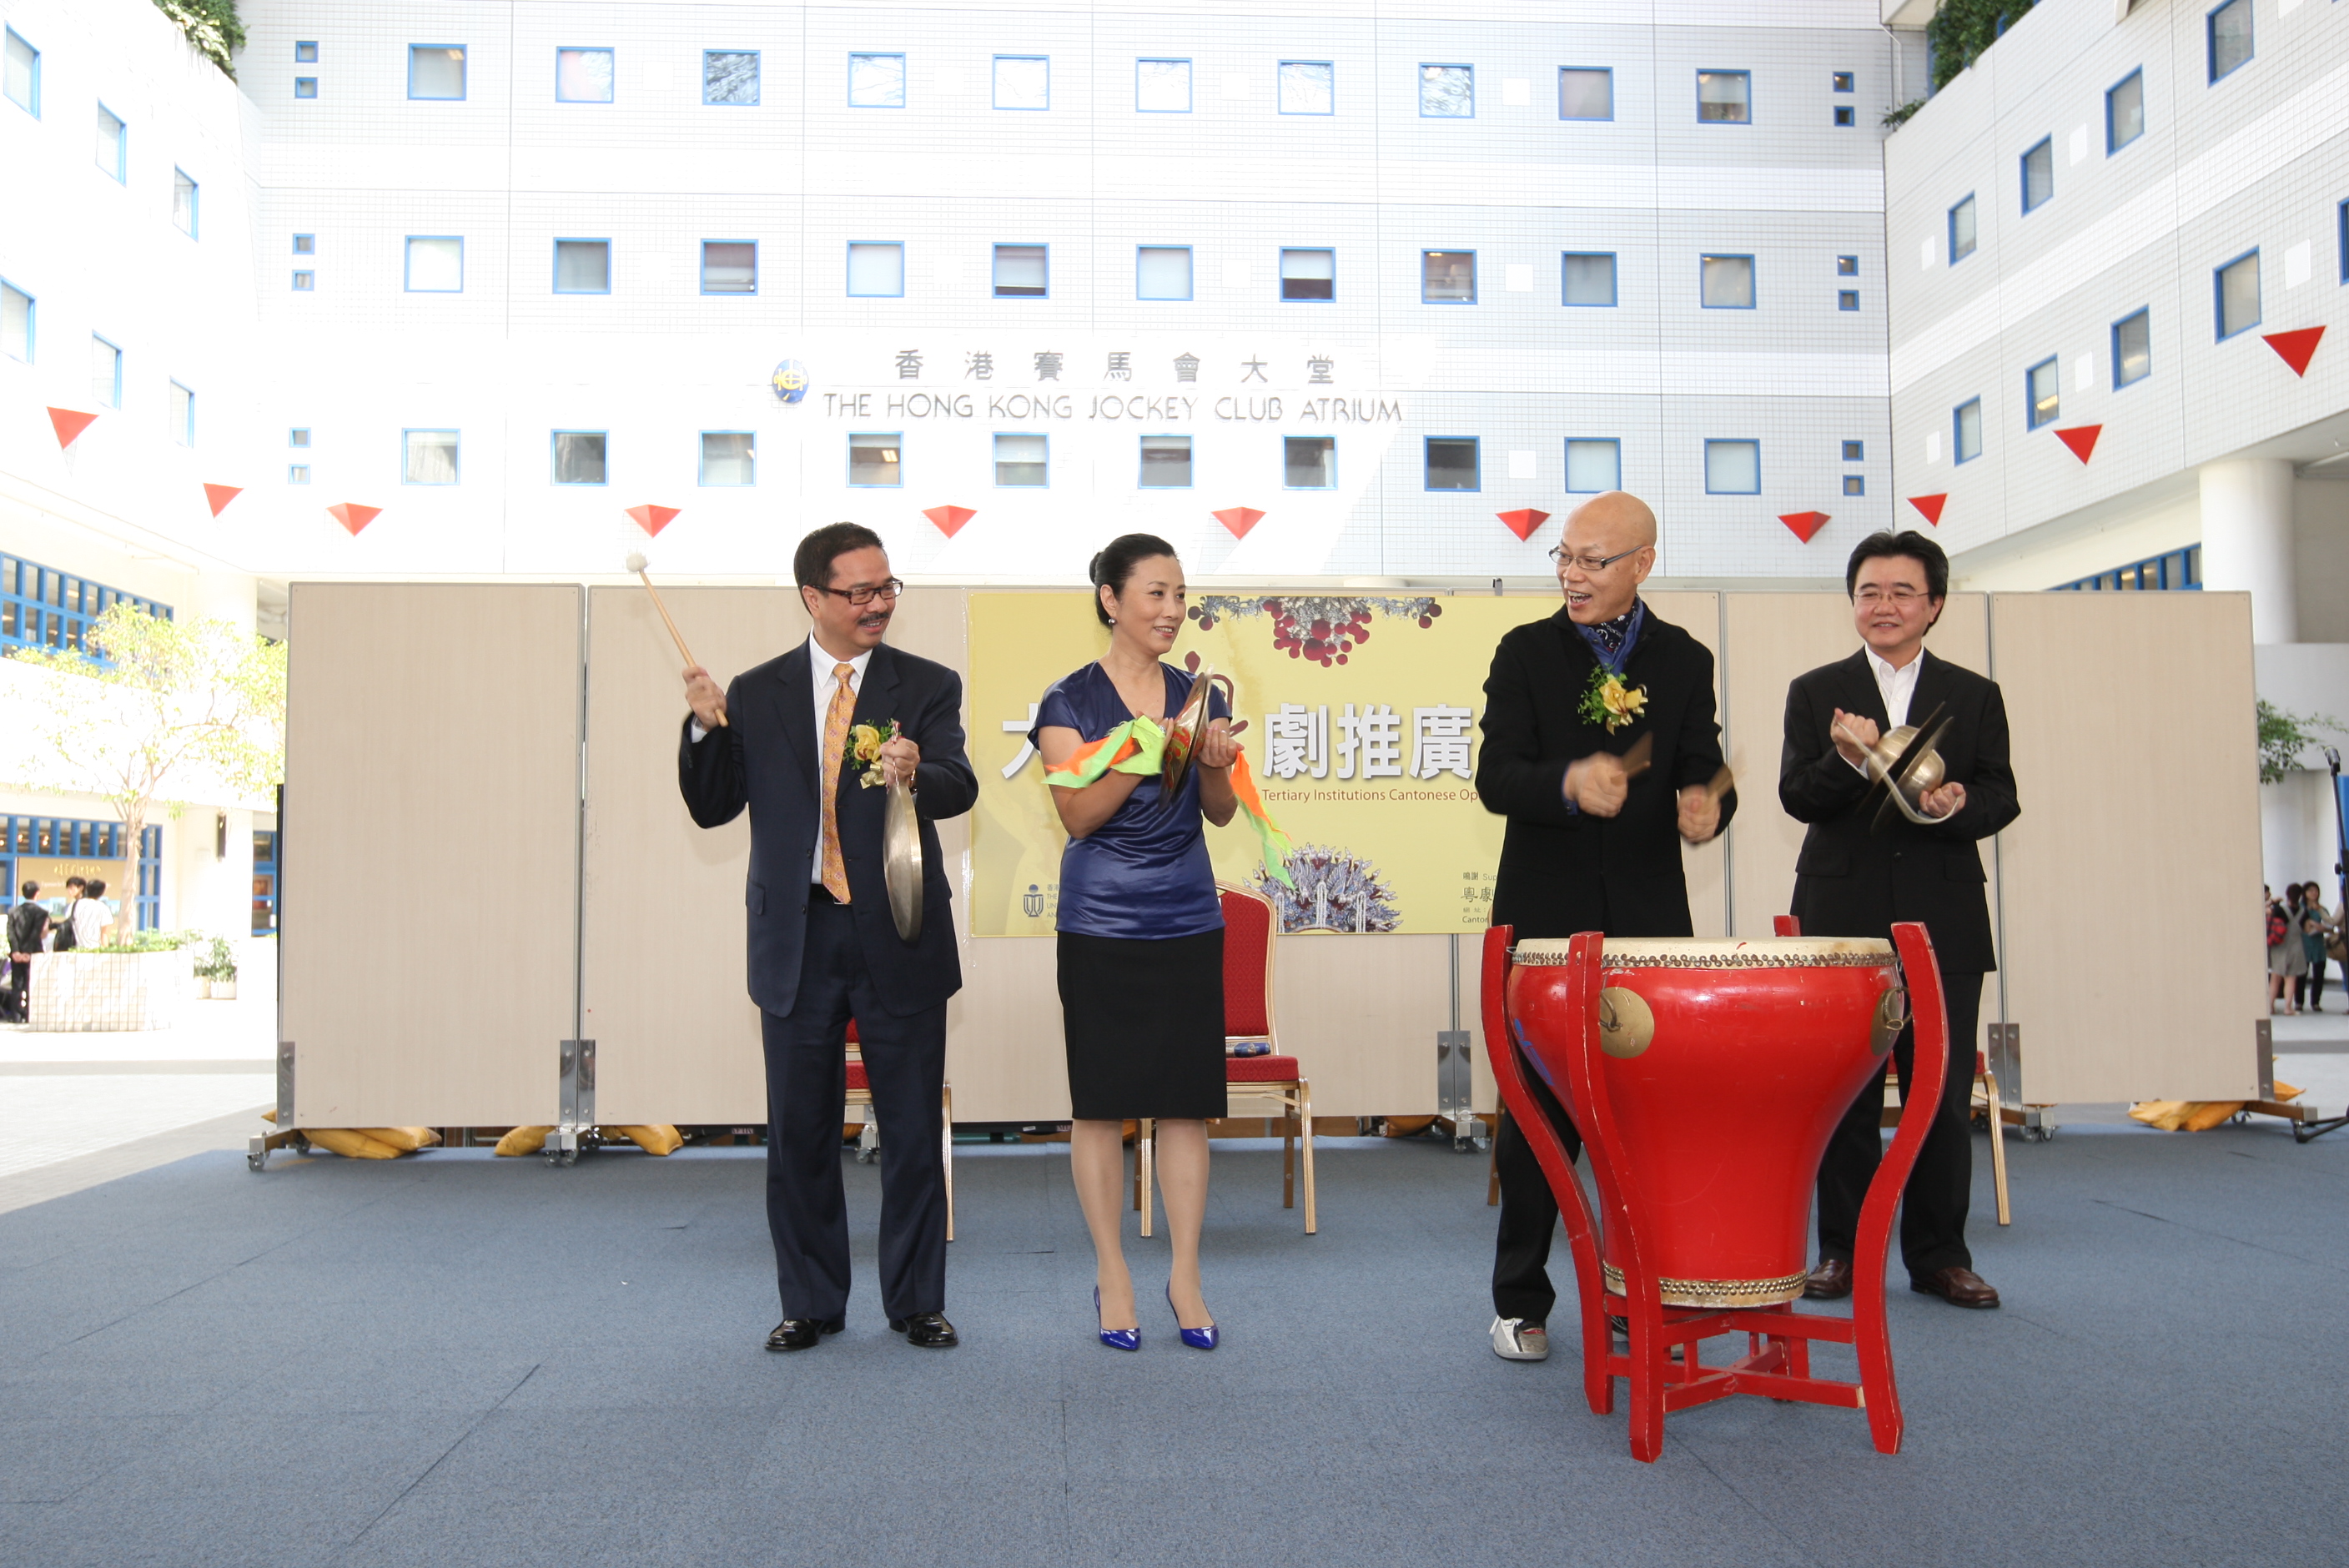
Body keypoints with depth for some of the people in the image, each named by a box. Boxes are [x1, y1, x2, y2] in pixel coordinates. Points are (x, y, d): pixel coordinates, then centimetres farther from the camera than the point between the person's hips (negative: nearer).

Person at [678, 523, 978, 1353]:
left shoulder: (928, 686, 2)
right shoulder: (756, 695, 7)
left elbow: (961, 787, -13)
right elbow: (711, 808, 5)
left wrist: (917, 773, -35)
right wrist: (706, 729, -11)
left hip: (898, 936, -1)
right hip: (796, 938, 2)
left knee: (912, 1129, 6)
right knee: (799, 1133, 10)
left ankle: (917, 1302, 22)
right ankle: (810, 1304, 26)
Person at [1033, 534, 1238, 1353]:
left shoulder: (1199, 694, 8)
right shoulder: (1069, 699, -2)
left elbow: (1222, 811, 4)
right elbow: (1078, 814, -10)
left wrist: (1213, 760, -17)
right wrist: (1149, 746, -22)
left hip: (1188, 924, 3)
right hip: (1100, 925, -3)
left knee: (1186, 1100, 4)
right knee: (1100, 1102, 3)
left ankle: (1185, 1274, 15)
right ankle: (1111, 1272, 16)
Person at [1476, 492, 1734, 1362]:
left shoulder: (1684, 660, 8)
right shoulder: (1526, 652, 2)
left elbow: (1701, 770, 4)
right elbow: (1495, 776, -9)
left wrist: (1706, 807, -20)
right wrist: (1569, 783, -29)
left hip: (1647, 917, 1)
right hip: (1545, 916, -1)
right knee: (1537, 1111, 6)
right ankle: (1521, 1302, 19)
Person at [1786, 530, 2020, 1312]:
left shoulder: (1976, 696, 11)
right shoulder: (1815, 693, 7)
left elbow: (2002, 797, 4)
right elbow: (1796, 797, -2)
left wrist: (1958, 803, -18)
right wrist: (1849, 761, -22)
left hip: (1943, 922, 1)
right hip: (1843, 917, -1)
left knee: (1944, 1092, 4)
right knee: (1845, 1093, 5)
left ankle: (1939, 1254, 17)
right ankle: (1842, 1250, 15)